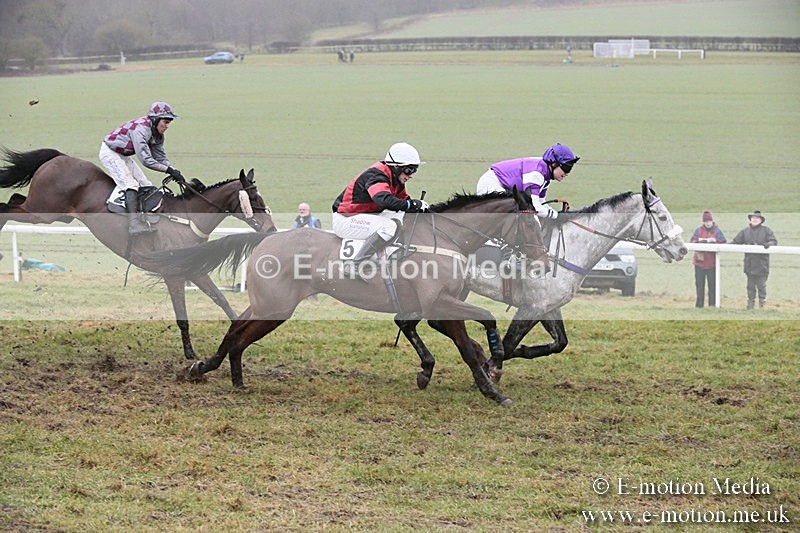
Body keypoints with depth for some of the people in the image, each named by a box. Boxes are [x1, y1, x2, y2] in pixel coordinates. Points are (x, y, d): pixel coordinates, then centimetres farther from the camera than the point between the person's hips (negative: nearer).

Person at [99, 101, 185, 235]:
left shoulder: (157, 135, -2)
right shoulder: (140, 129, -32)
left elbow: (160, 157, 4)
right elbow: (146, 160, -34)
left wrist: (174, 171, -14)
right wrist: (168, 169, -32)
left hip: (124, 156, 10)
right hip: (110, 152, -10)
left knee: (146, 185, 4)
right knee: (130, 184, -23)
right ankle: (134, 223, -34)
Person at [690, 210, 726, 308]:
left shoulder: (717, 231, 1)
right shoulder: (698, 231, 8)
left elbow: (723, 244, -6)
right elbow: (693, 242, 2)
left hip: (712, 262, -2)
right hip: (699, 261, 2)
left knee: (712, 284, 0)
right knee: (699, 284, 6)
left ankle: (712, 304, 6)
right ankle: (699, 304, 12)